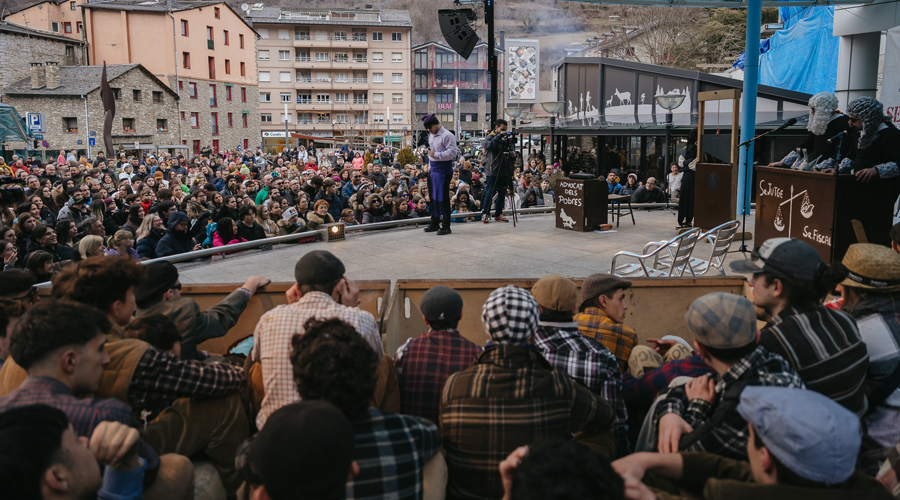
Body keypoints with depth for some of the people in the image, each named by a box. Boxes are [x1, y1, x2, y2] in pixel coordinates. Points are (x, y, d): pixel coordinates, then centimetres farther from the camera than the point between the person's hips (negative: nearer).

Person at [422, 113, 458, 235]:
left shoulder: (447, 136, -13)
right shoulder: (431, 136, 16)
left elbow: (452, 153, -21)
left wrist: (436, 155, -21)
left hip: (443, 171, -9)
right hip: (433, 170, 9)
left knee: (443, 198, -6)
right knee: (433, 197, 13)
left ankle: (446, 226, 1)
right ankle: (435, 223, 24)